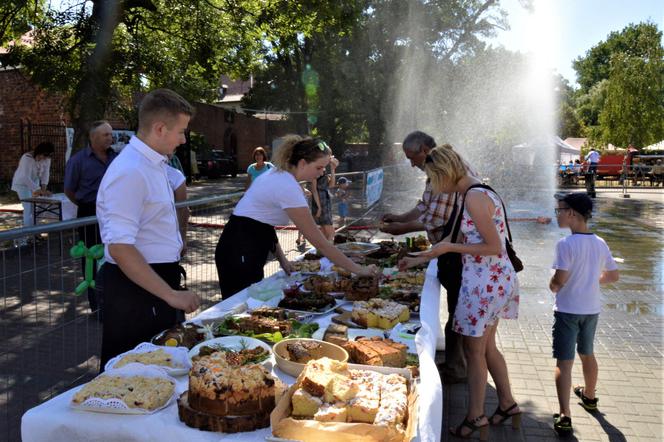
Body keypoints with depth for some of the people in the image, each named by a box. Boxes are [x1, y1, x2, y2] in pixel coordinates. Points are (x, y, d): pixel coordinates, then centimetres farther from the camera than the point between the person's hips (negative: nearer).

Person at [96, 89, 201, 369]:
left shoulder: (155, 164, 11)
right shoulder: (129, 173, -21)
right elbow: (119, 248, -26)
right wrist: (171, 294, -24)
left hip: (158, 281, 10)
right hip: (136, 289, -9)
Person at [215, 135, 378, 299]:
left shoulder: (278, 174, 6)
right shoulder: (288, 188, -22)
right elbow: (320, 242, -22)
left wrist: (282, 258, 4)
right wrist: (359, 270, -16)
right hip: (240, 254, -9)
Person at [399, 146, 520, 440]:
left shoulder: (474, 196, -20)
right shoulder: (471, 193, 10)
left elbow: (494, 247, -21)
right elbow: (466, 242, 16)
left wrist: (449, 247, -16)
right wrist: (420, 259, 15)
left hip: (486, 282, -9)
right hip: (493, 280, 9)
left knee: (473, 350, 6)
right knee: (486, 346, 20)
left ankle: (475, 417, 22)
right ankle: (507, 404, 36)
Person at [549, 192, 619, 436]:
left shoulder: (566, 244, -19)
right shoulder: (600, 243, 1)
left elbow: (560, 279, -24)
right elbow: (613, 275, 8)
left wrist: (553, 286, -3)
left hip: (567, 310, -6)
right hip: (592, 308, 7)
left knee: (564, 361, -4)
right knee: (587, 354, 25)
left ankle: (565, 416, -10)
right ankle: (589, 396, 45)